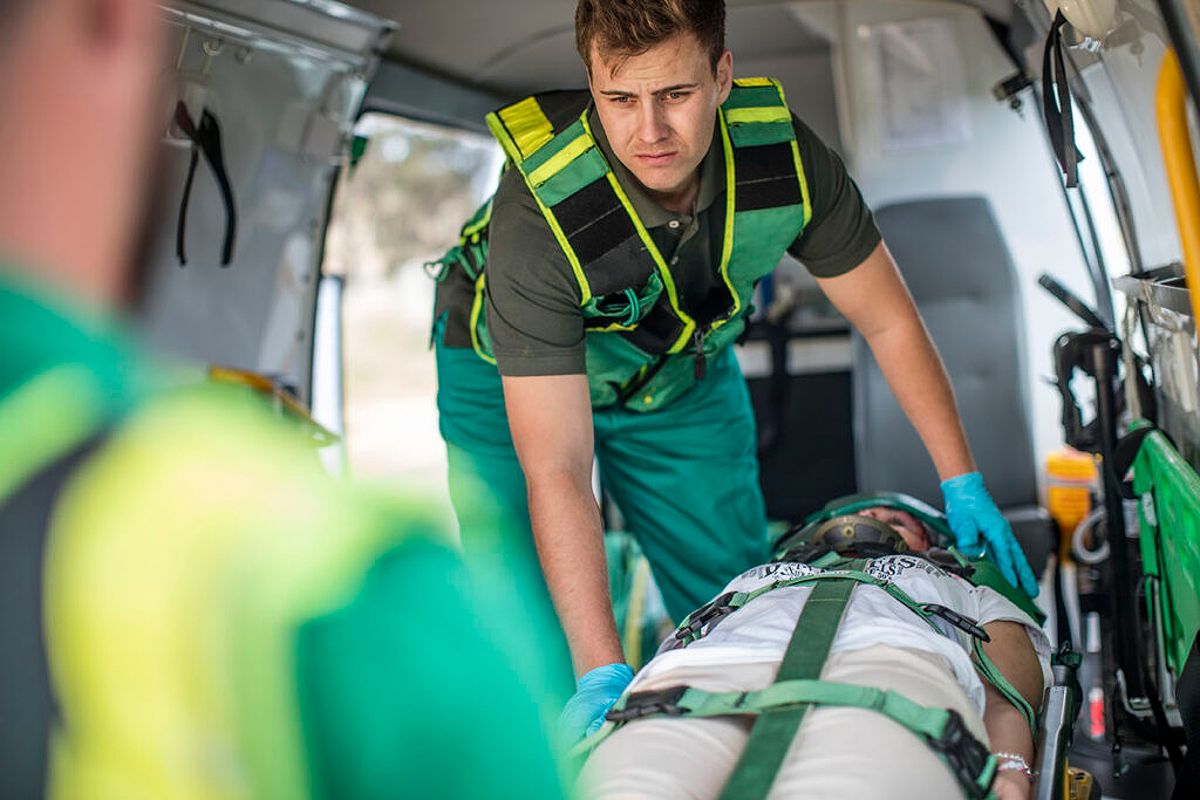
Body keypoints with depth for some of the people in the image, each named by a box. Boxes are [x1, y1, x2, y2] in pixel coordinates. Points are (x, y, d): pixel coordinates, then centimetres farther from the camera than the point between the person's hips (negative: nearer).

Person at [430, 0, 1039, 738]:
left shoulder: (785, 157, -29)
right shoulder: (537, 215, -40)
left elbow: (889, 321, -12)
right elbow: (555, 475, -38)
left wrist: (963, 483, -11)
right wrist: (602, 673, -42)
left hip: (682, 367, 4)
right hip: (510, 375, -3)